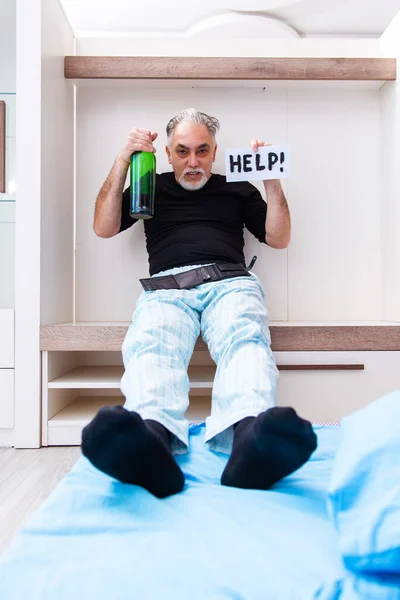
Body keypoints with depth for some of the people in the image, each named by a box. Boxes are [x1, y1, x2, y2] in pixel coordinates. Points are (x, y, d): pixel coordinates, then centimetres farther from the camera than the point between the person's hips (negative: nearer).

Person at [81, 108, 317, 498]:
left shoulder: (237, 189, 29)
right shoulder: (152, 188, 29)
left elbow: (278, 239, 23)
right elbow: (103, 228, 17)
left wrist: (271, 180, 11)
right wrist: (124, 160, 11)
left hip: (230, 282, 1)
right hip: (166, 287, 0)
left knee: (245, 337, -38)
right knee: (150, 344, -37)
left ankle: (249, 442, -64)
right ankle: (151, 442, -64)